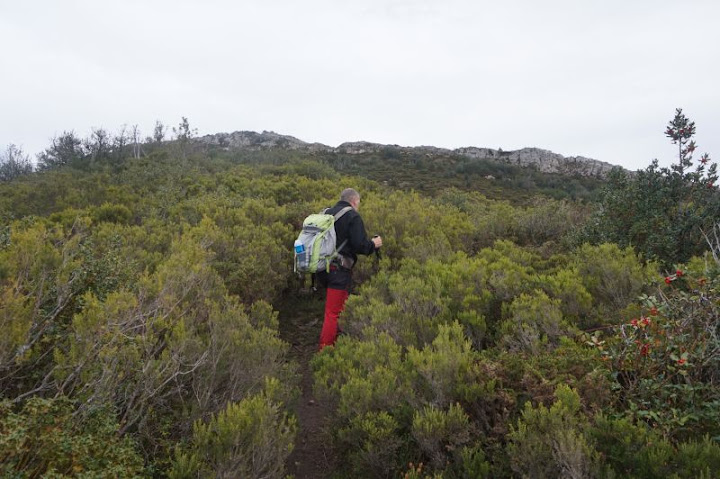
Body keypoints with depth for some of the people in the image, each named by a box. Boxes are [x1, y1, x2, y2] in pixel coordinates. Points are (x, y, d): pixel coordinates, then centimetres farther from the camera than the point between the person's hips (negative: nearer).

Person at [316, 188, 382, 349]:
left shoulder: (326, 213, 14)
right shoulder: (352, 216, -7)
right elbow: (360, 245, -15)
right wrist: (373, 244, 5)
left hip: (322, 268, 8)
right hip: (339, 270, -8)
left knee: (333, 309, 23)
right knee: (333, 313, -2)